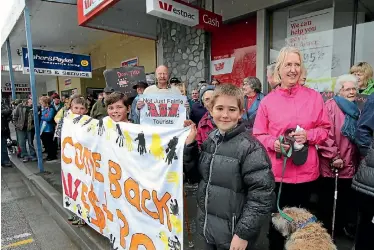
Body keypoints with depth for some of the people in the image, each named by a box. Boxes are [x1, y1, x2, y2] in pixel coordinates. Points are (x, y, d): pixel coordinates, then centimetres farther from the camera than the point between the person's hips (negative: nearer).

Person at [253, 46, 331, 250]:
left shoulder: (314, 97, 1)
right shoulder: (268, 101, -3)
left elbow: (325, 128, 6)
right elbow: (258, 135, 1)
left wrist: (309, 135, -13)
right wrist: (274, 143, -18)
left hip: (306, 171, 2)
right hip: (276, 172, -1)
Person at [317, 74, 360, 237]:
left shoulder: (356, 109, 13)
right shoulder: (331, 106, -11)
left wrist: (359, 159, 15)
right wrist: (333, 157, -19)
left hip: (350, 165, 7)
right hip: (331, 165, -7)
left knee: (346, 199, 17)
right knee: (327, 200, 7)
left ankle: (341, 227, 34)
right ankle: (326, 229, 23)